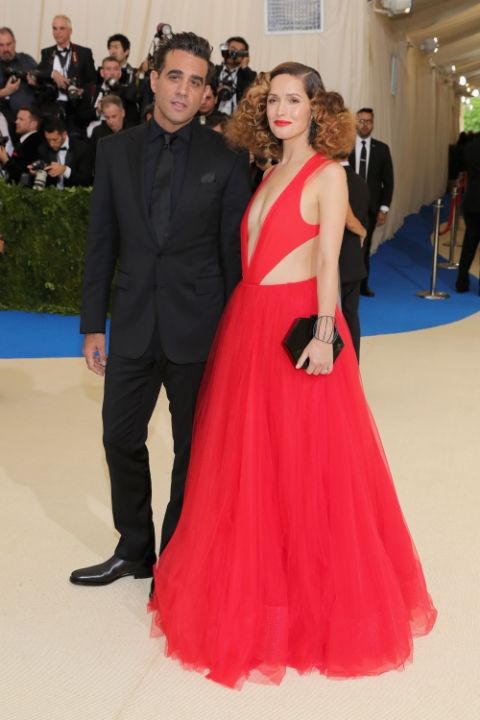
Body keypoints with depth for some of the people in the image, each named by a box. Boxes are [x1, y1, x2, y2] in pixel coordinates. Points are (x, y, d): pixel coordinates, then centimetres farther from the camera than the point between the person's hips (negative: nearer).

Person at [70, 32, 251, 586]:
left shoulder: (225, 159, -3)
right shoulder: (115, 150, 4)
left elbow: (234, 250, -2)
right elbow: (101, 243, 6)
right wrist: (93, 324, 3)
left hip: (198, 328, -3)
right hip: (133, 326, 3)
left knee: (194, 447, 10)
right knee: (121, 438, 12)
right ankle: (133, 550, 34)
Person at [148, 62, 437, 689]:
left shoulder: (327, 173, -4)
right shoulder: (270, 171, 16)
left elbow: (328, 262, -12)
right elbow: (253, 251, 12)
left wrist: (324, 335, -20)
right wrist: (241, 317, 5)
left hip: (296, 327, -7)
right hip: (249, 324, 7)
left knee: (305, 462, 1)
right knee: (250, 461, 11)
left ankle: (317, 598, 19)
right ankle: (258, 593, 28)